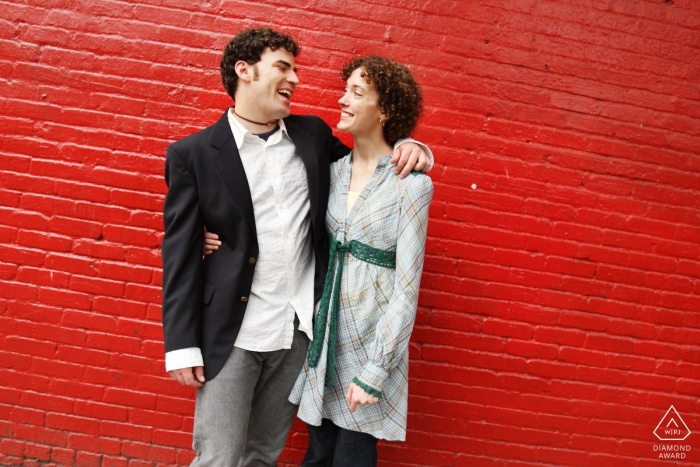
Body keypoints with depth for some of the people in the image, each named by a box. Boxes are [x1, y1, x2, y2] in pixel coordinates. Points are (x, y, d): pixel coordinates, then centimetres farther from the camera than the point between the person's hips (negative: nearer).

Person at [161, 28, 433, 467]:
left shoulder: (314, 135, 6)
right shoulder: (193, 154, -4)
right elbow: (180, 254, -5)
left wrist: (406, 149, -1)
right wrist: (182, 345, -7)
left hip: (299, 332, 4)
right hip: (230, 336, -3)